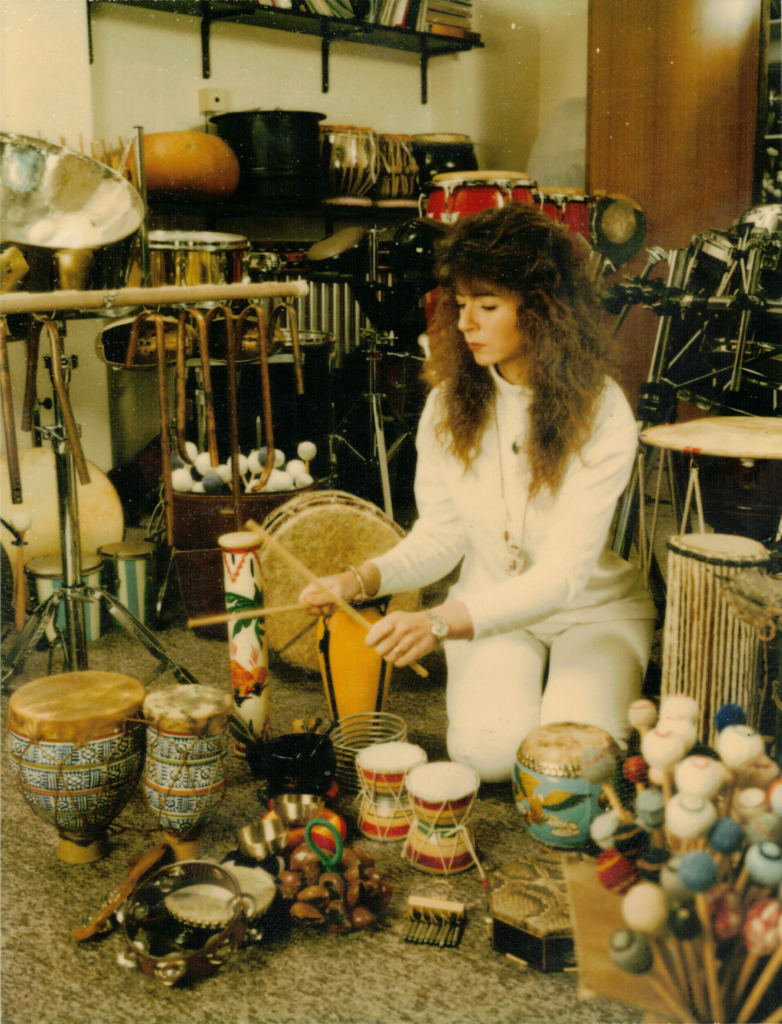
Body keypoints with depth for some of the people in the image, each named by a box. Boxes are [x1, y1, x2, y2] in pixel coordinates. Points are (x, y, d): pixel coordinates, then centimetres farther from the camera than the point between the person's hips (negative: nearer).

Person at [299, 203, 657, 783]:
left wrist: (442, 622, -41)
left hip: (593, 608, -2)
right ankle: (490, 681, 12)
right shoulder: (450, 402, -9)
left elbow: (562, 576, -28)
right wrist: (361, 579, -21)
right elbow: (441, 535, -2)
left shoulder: (602, 414, -22)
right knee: (487, 753, -22)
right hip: (491, 606, 2)